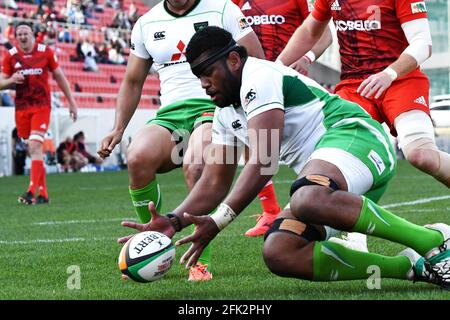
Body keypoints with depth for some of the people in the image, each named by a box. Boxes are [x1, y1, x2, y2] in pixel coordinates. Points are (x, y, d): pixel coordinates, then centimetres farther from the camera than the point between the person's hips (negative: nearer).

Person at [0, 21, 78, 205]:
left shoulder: (45, 52, 0)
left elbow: (59, 77, 10)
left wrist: (71, 102, 11)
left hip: (41, 106, -3)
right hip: (21, 108, 3)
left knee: (35, 147, -17)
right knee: (34, 151, 7)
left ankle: (31, 192, -22)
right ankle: (43, 193, 14)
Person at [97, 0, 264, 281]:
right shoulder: (147, 24, 15)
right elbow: (133, 82, 24)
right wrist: (118, 129, 13)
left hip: (216, 109, -3)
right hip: (171, 114, 3)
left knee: (195, 166, -35)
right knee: (137, 158, -30)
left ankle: (201, 261, -24)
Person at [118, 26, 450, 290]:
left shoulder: (259, 77, -9)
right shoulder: (226, 115, 21)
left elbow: (263, 164, -19)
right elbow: (215, 182, 21)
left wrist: (217, 221, -24)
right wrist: (173, 221, 3)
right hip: (325, 179, 10)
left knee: (307, 201, -41)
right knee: (279, 253, -11)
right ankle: (412, 266, -11)